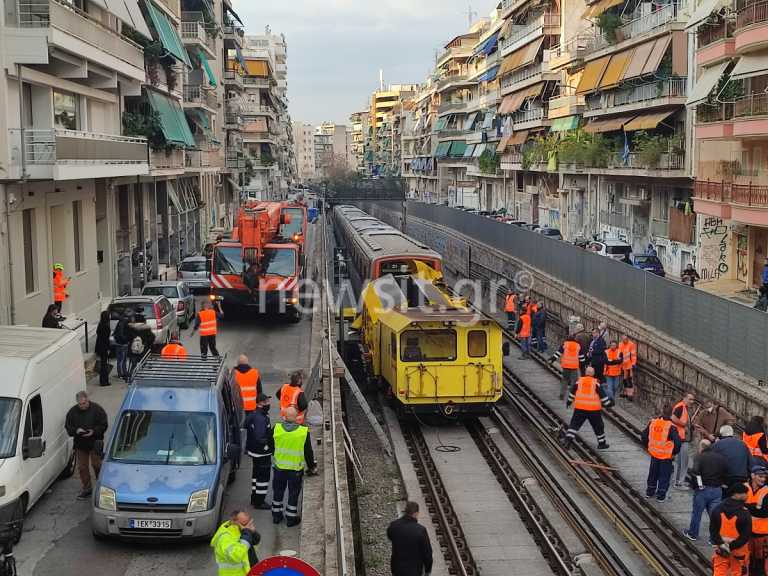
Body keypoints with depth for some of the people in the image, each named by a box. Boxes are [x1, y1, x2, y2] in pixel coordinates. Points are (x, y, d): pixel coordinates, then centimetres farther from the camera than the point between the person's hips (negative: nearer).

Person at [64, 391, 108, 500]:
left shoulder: (97, 409, -8)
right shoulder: (73, 411, 1)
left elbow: (103, 425, -6)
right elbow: (68, 427, 5)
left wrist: (94, 431, -22)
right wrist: (76, 430, -16)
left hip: (95, 442, -3)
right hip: (80, 444, 3)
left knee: (96, 464, -1)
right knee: (82, 467, 8)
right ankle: (86, 489, 19)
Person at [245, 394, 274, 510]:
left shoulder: (253, 414, 5)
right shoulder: (260, 419, -28)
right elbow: (260, 438, -33)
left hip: (255, 451, 10)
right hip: (262, 453, -10)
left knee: (256, 474, 21)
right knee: (263, 477, 1)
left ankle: (254, 499, 33)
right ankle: (259, 502, 9)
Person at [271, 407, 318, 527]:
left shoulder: (276, 428, -13)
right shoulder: (304, 432, -18)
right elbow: (308, 452, -9)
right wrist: (312, 467, 6)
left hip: (279, 467, 2)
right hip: (296, 469, -2)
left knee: (278, 491, 19)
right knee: (293, 493, 13)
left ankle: (276, 515, 30)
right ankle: (291, 518, 21)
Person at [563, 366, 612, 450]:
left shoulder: (579, 381, 4)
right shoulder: (596, 383, -4)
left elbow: (572, 392, 16)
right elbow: (602, 394, -4)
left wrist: (569, 401, 31)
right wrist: (607, 403, 8)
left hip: (579, 408, 2)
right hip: (593, 409, -2)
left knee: (574, 424, 7)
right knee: (598, 426, 13)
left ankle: (568, 439, -9)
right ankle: (601, 443, 21)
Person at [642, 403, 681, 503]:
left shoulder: (652, 422, -4)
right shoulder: (671, 427, -19)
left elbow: (644, 435, 6)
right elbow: (677, 442, -20)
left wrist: (647, 447, 19)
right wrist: (674, 452, -3)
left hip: (654, 454, 5)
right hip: (666, 456, -5)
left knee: (653, 474, 21)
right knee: (664, 476, 9)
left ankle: (650, 492, 33)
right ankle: (661, 496, 15)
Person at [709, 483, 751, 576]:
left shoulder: (718, 509, -9)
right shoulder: (744, 513, -20)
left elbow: (713, 530, -7)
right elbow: (746, 535, -19)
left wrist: (720, 544, -9)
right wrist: (732, 546, -15)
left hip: (721, 547, 3)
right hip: (739, 550, -3)